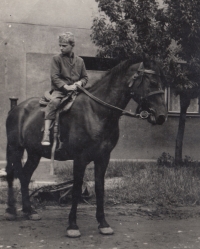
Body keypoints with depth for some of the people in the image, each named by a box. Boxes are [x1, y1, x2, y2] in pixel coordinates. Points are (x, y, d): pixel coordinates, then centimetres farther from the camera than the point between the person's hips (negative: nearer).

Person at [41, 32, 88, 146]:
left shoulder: (79, 61, 14)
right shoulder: (57, 59, 4)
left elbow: (85, 77, 18)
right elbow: (54, 77, -5)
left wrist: (79, 83, -5)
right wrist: (66, 86, -17)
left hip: (75, 90, 4)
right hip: (60, 90, -4)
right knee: (54, 102, -32)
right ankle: (46, 133, -34)